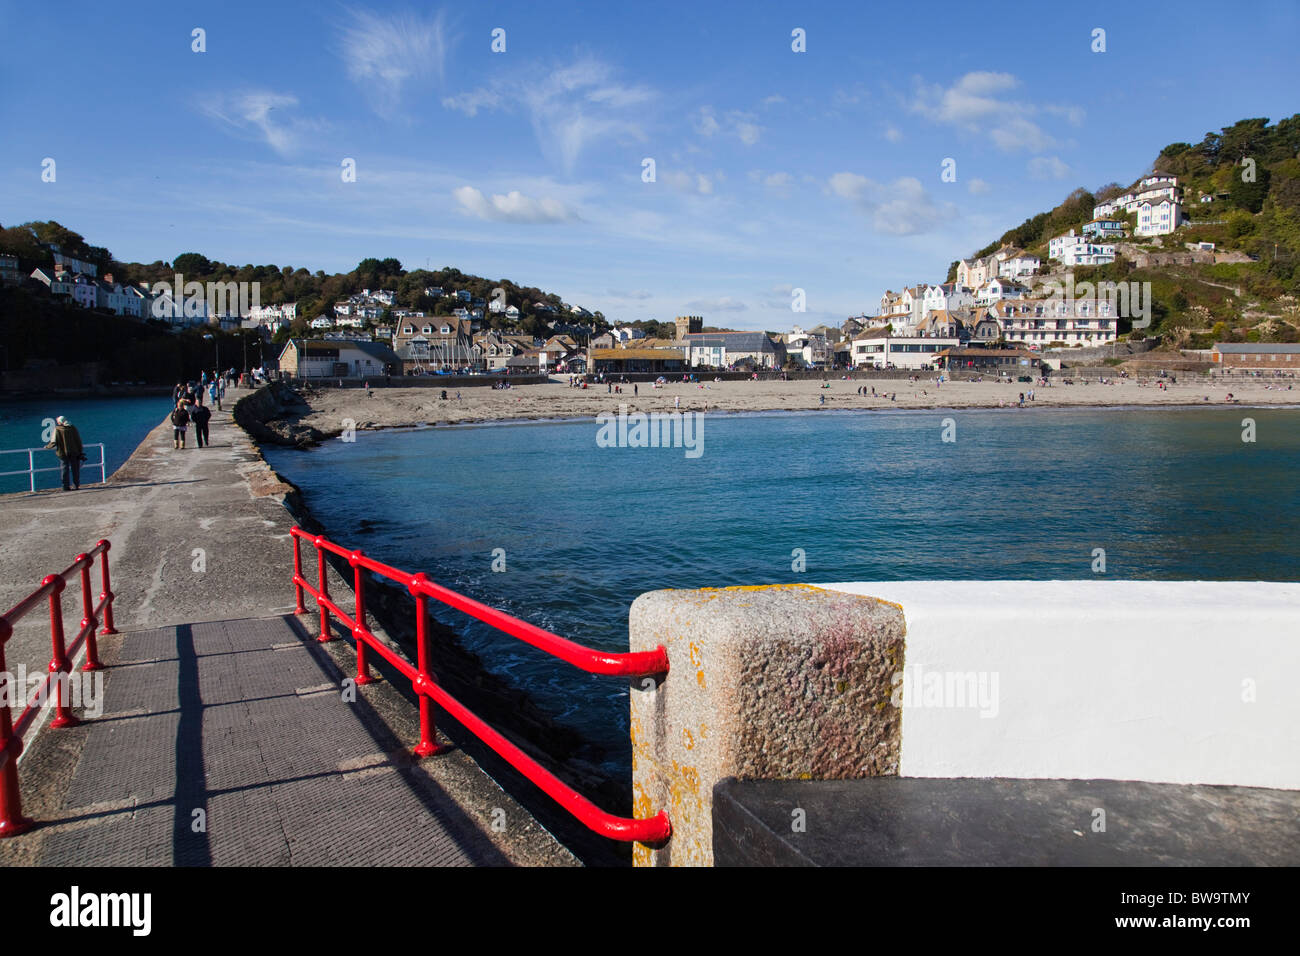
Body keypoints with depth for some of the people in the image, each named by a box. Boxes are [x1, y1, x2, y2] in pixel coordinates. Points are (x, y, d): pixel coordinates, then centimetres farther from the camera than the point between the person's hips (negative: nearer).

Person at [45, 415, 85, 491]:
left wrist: (47, 446, 12)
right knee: (75, 469, 9)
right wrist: (80, 452, 7)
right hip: (74, 453, 1)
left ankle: (66, 487, 5)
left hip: (63, 453, -1)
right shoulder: (72, 428, 0)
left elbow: (54, 442, -8)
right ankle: (76, 485, 9)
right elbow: (78, 440, 1)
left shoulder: (57, 429, -7)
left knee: (65, 469, 6)